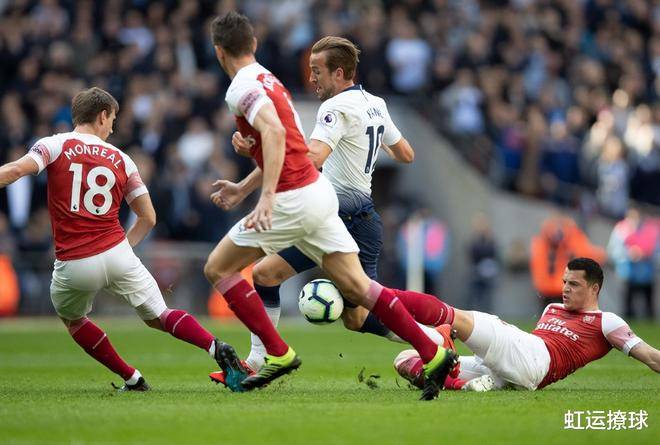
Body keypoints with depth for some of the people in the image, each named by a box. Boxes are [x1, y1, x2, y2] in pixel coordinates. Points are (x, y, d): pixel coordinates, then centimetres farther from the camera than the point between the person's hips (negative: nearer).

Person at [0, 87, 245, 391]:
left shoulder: (54, 146, 2)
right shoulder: (120, 159, 12)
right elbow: (148, 217, 12)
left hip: (73, 264, -2)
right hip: (117, 255, 2)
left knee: (71, 319, 26)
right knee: (159, 317, 12)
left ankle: (132, 379, 21)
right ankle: (217, 349, -13)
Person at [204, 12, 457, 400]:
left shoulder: (242, 88, -10)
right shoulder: (268, 81, 20)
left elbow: (274, 133, -27)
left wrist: (267, 197, -33)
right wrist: (243, 188, 34)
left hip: (293, 201, -9)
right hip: (320, 192, 9)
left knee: (218, 268, 5)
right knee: (357, 287, 5)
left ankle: (278, 354, 0)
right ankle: (434, 355, -3)